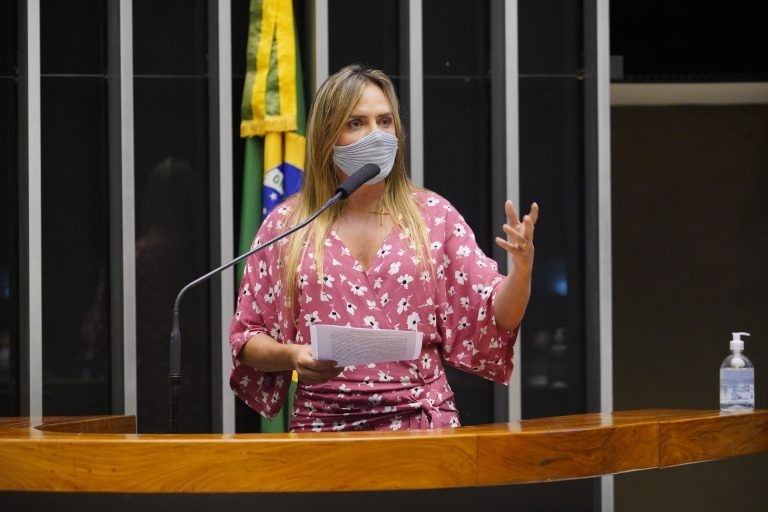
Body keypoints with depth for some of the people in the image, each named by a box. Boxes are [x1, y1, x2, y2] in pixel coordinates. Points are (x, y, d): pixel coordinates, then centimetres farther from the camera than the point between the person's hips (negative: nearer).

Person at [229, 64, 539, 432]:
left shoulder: (433, 215, 7)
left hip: (420, 422, 0)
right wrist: (292, 356, -10)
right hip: (322, 425, 0)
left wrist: (521, 267, -14)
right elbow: (247, 340, 9)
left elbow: (493, 319, 4)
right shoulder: (285, 226, 6)